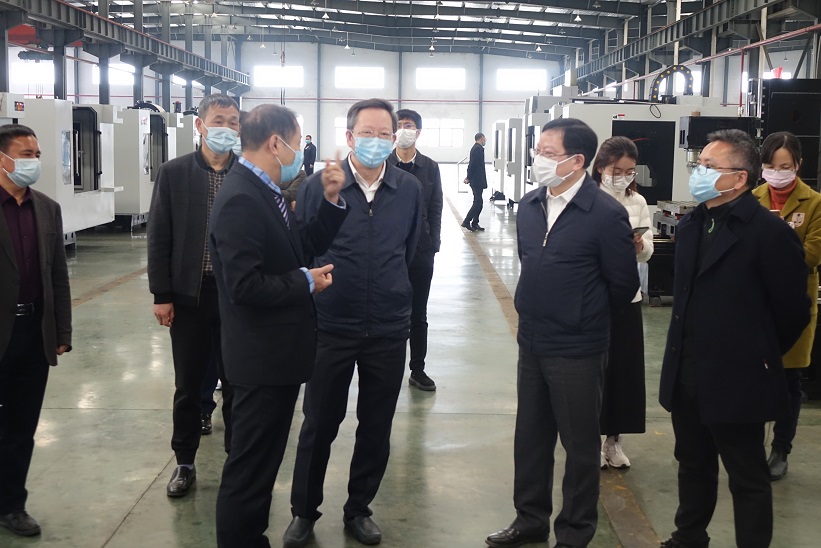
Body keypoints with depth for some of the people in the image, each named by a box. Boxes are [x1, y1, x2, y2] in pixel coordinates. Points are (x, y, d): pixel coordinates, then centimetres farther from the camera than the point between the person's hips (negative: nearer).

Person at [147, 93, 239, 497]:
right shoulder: (174, 173, 0)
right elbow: (159, 237, 0)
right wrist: (161, 295, -5)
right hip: (189, 294, 0)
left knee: (236, 383, 10)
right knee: (188, 385, 10)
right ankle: (185, 462, 26)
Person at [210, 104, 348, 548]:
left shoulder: (264, 191, 9)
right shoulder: (241, 199, -22)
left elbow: (303, 245, 12)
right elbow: (245, 287, -28)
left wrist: (331, 200, 1)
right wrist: (306, 282, -16)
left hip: (276, 353, 10)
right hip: (262, 358, -10)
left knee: (261, 461, 21)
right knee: (250, 467, 3)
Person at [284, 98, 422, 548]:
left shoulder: (409, 189, -2)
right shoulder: (318, 186, -9)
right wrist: (310, 291, 4)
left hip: (389, 329, 2)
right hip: (330, 327, -2)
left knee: (376, 426, 13)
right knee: (318, 424, 10)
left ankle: (358, 510, 31)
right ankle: (303, 512, 28)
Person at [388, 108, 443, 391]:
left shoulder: (430, 167, 4)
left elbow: (435, 210, 5)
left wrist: (433, 246, -2)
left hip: (420, 250, 1)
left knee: (418, 314, 10)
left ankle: (417, 370, 20)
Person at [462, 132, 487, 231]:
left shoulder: (476, 148, 14)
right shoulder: (478, 149, -17)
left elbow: (472, 164, 16)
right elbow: (473, 164, -21)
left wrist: (469, 177, 17)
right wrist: (469, 178, -16)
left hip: (476, 180, 10)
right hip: (477, 180, -10)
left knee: (478, 202, 13)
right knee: (478, 202, -7)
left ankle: (475, 223, 16)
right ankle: (466, 222, -6)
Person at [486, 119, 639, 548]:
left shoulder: (606, 214, -17)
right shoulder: (529, 205, 2)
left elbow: (623, 286, -9)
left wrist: (584, 316, 5)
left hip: (577, 349, -6)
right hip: (531, 341, 6)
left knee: (580, 443, 9)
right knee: (530, 436, 17)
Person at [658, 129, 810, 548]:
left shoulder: (770, 233, -15)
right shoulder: (690, 225, 7)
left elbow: (792, 312, -9)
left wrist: (758, 357, 3)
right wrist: (687, 351, 16)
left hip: (737, 382, -7)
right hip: (687, 375, 7)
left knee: (748, 479, 7)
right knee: (693, 466, 22)